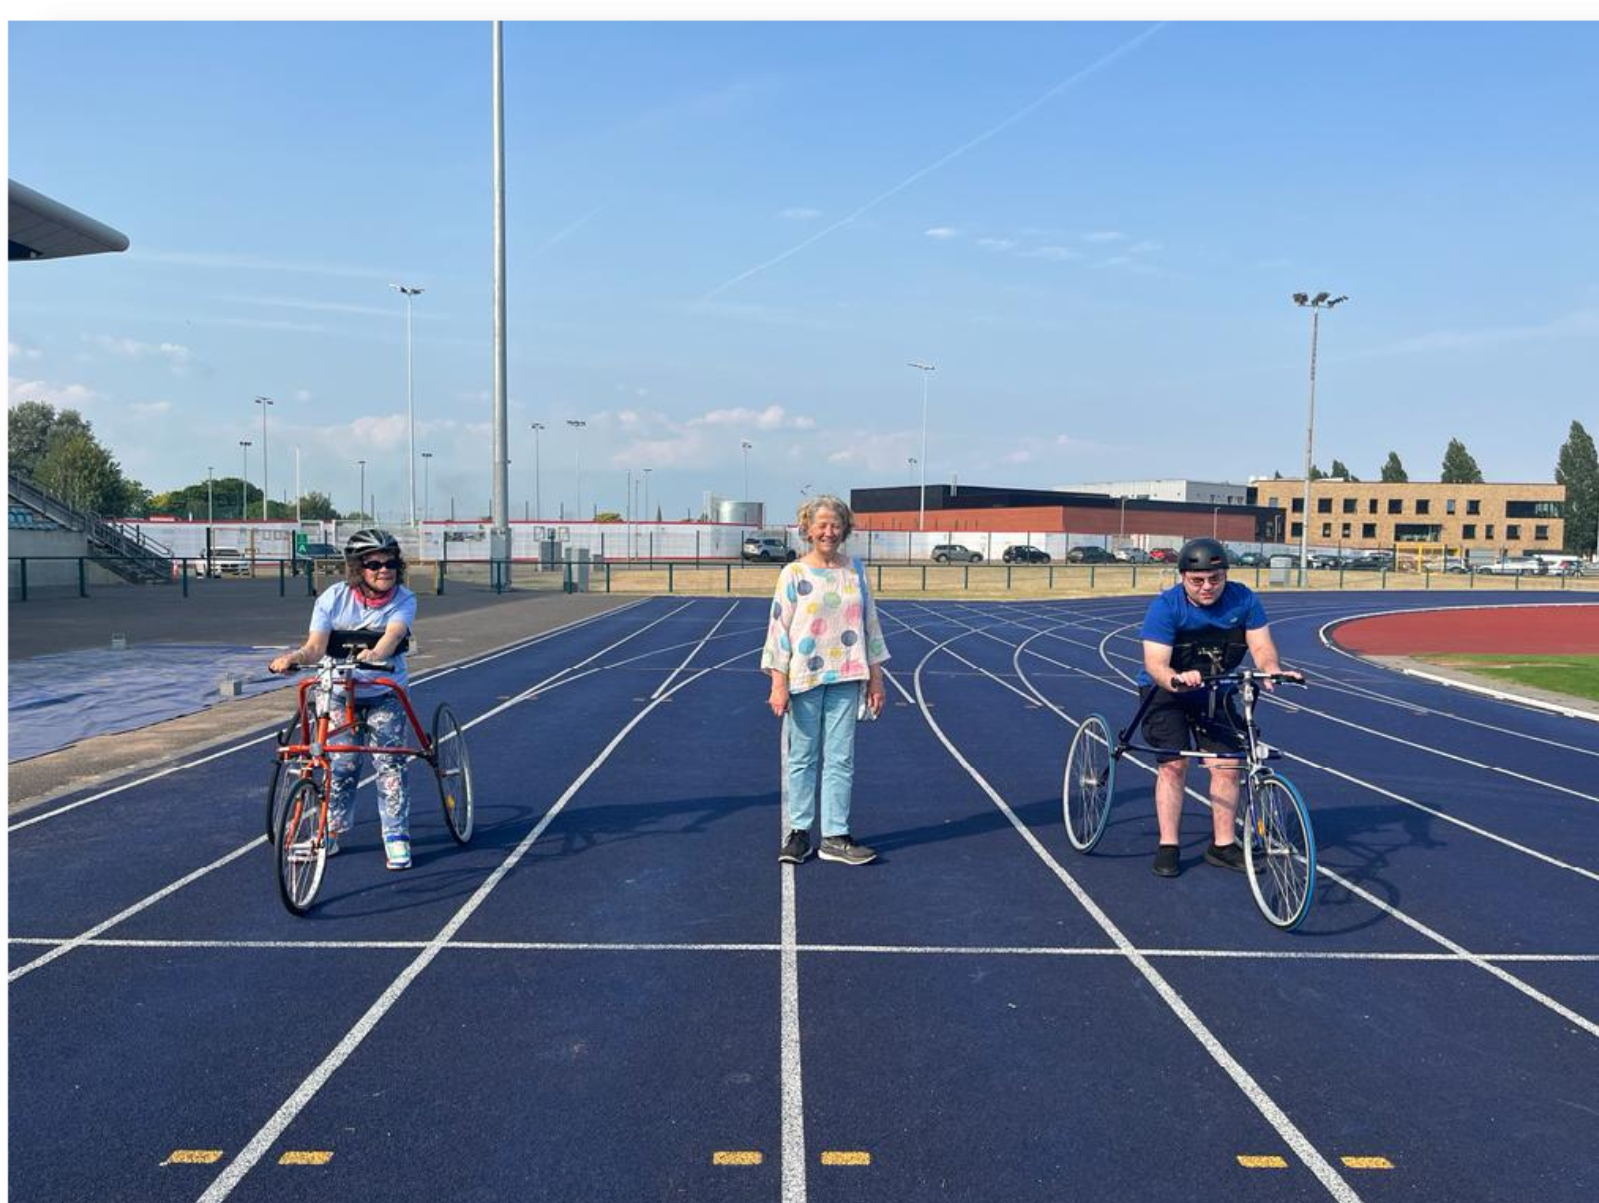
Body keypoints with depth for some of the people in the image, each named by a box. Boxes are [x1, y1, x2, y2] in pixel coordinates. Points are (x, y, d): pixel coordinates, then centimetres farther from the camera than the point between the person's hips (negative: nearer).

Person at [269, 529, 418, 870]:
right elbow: (315, 646, -16)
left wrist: (374, 654, -53)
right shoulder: (334, 598, -10)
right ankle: (331, 832, 19)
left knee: (389, 763, -5)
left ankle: (396, 837, 6)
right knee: (341, 764, 0)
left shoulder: (403, 600, -13)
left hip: (385, 692, -1)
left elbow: (392, 635, -31)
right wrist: (293, 657, -38)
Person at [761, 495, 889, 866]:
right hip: (804, 679, -3)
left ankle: (835, 836, 10)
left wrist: (875, 678, 8)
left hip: (845, 679, 3)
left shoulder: (855, 570, 6)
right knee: (802, 758, 5)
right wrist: (778, 684, -11)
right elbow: (779, 628, -5)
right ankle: (799, 830, 17)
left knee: (840, 759, 4)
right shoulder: (794, 574, -4)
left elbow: (870, 624, 10)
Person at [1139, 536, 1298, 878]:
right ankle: (1167, 846, -3)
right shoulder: (1166, 606, -23)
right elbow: (1155, 663, -30)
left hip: (1217, 694, 3)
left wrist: (1272, 670, -38)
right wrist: (1177, 680, -52)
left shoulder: (1243, 599, -13)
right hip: (1167, 692, -3)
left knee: (1227, 766, -4)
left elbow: (1262, 647, -16)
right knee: (1174, 763, -13)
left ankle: (1223, 845, 10)